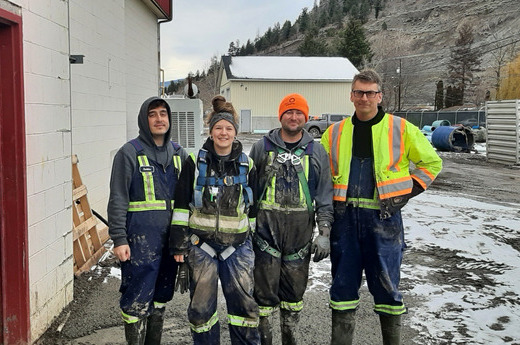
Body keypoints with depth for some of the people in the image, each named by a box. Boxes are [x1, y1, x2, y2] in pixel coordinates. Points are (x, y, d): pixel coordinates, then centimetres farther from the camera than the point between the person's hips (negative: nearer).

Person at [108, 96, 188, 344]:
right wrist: (119, 239, -14)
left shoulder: (178, 154, 11)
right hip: (140, 240, -5)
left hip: (172, 238, 6)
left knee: (161, 298, 16)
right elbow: (118, 200, -8)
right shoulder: (130, 153, -4)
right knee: (137, 302, -2)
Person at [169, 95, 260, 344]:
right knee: (201, 306, 8)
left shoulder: (247, 165, 7)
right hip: (201, 243, -1)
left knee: (244, 303, 2)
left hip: (237, 245, 1)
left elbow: (253, 208, 12)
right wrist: (179, 244, -3)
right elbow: (181, 205, 1)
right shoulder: (195, 163, 1)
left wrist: (255, 243, 13)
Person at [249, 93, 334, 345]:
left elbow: (325, 196, 5)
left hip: (300, 231, 1)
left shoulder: (316, 151, 7)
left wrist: (324, 232, -2)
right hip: (266, 228, -1)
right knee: (264, 287, 0)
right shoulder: (262, 147, 5)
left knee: (295, 288, 11)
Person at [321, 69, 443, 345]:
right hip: (345, 217, 3)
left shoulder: (401, 129, 1)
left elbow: (431, 162, 8)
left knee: (386, 284, 5)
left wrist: (406, 192, 0)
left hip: (383, 216, -2)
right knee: (343, 283, 8)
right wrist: (331, 199, 6)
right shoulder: (335, 133, 8)